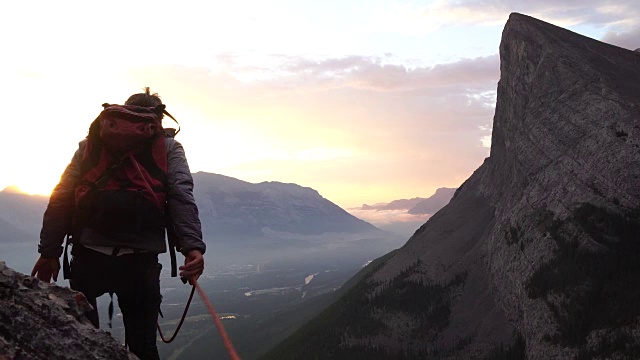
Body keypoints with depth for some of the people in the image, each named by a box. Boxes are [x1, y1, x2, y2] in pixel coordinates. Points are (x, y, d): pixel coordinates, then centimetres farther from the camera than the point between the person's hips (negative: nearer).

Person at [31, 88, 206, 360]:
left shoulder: (92, 143, 14)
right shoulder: (168, 147, 10)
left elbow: (62, 197, 5)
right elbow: (181, 196, -7)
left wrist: (49, 251, 8)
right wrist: (192, 245, -17)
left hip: (89, 257, 1)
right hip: (140, 262, 0)